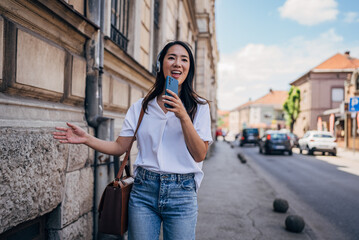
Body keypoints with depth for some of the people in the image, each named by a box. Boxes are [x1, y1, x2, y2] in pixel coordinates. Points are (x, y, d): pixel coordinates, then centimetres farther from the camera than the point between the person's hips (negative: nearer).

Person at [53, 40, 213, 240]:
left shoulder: (199, 107, 2)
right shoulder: (141, 107, 7)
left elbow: (199, 155, -5)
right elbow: (120, 147, 6)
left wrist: (183, 116, -15)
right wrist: (86, 139, -6)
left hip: (181, 194, -1)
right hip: (144, 190, 1)